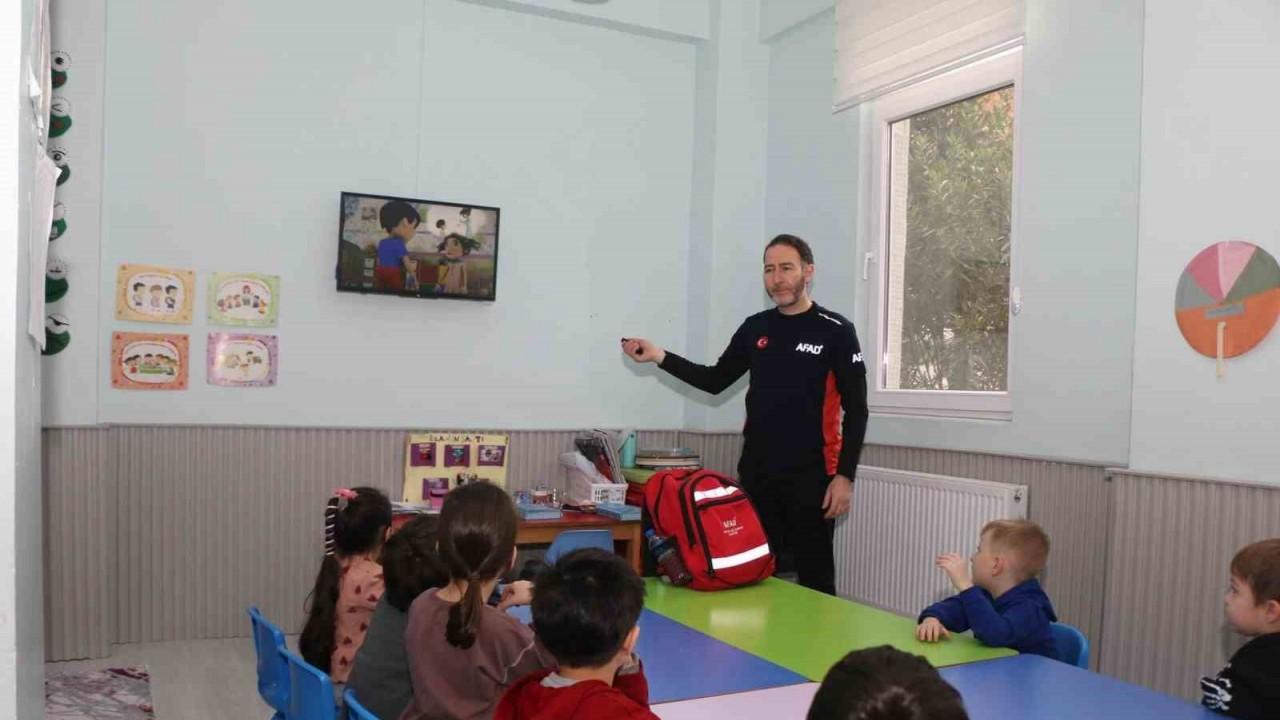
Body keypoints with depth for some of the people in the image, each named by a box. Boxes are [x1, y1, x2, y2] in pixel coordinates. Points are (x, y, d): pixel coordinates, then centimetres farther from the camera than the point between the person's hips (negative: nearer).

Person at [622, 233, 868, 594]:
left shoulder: (835, 331, -5)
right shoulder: (754, 328, 7)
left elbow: (856, 410, -6)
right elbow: (716, 381, 16)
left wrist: (845, 476, -12)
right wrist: (660, 357, 4)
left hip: (811, 475, -4)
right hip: (756, 473, 4)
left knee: (815, 577, 4)